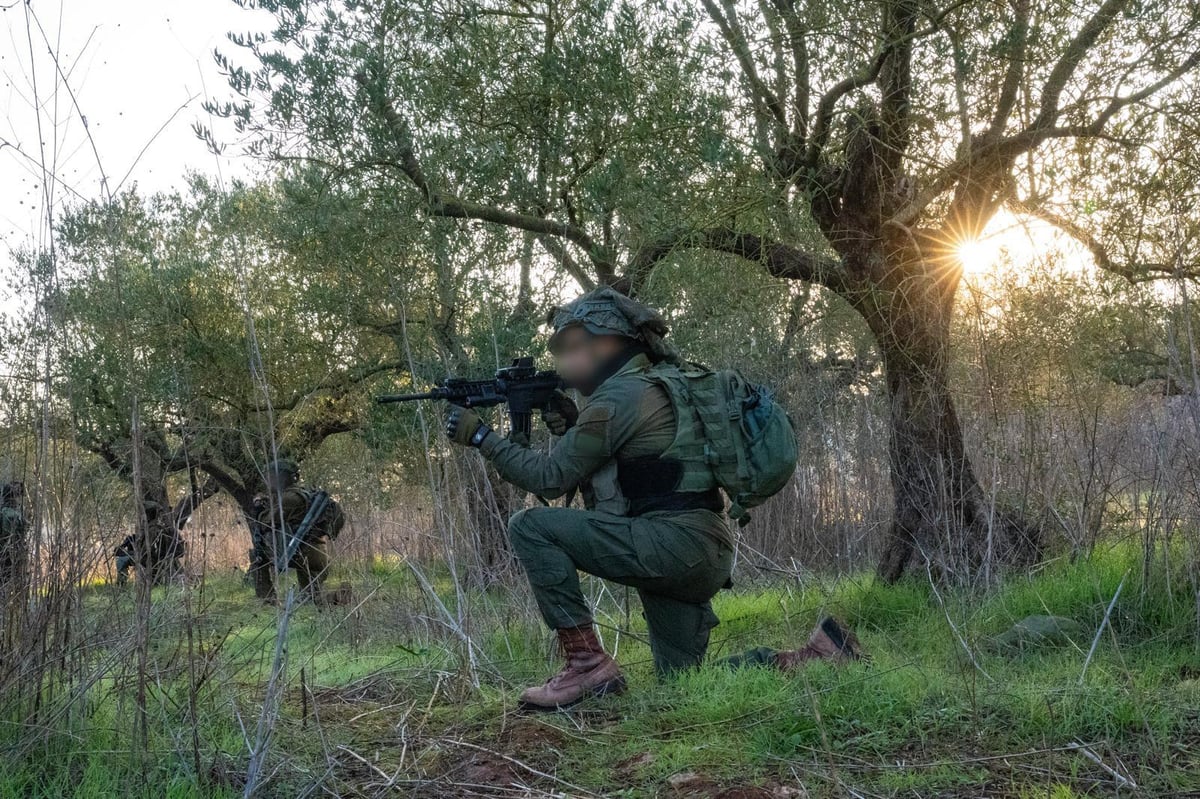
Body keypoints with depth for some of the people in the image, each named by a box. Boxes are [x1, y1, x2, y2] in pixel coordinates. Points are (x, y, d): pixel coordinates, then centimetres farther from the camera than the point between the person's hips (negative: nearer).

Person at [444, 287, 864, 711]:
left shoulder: (617, 397, -9)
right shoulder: (658, 384, 20)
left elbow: (550, 477, -8)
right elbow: (601, 468, 28)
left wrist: (482, 436, 1)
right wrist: (572, 429, 13)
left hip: (671, 542, -10)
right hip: (704, 559, 10)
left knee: (530, 527, -10)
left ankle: (586, 663, -10)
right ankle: (814, 657, 10)